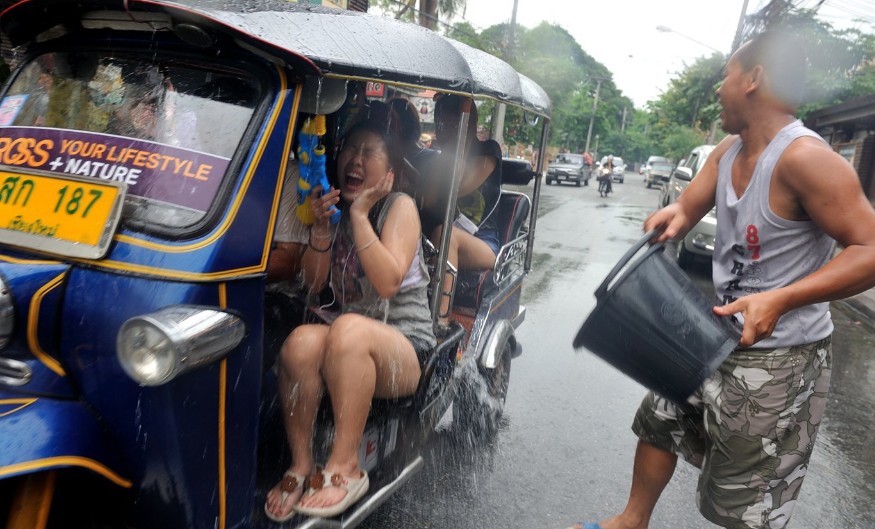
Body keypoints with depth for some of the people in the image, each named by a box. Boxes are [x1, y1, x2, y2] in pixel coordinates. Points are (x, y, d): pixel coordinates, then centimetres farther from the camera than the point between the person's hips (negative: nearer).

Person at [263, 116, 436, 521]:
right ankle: (300, 465, -16)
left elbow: (387, 283, -17)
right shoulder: (335, 208, 13)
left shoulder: (400, 207, -3)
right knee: (302, 342, -30)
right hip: (350, 351, 4)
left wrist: (359, 215, -17)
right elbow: (314, 283, 8)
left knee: (349, 329, -37)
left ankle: (344, 466, -26)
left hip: (405, 350, -4)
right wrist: (321, 226, -6)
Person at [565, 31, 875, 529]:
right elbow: (689, 207, 9)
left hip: (781, 357, -9)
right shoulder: (728, 151, 3)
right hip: (719, 335, 9)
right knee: (660, 422, 24)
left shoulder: (804, 157, -24)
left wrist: (779, 300, -36)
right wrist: (674, 215, -16)